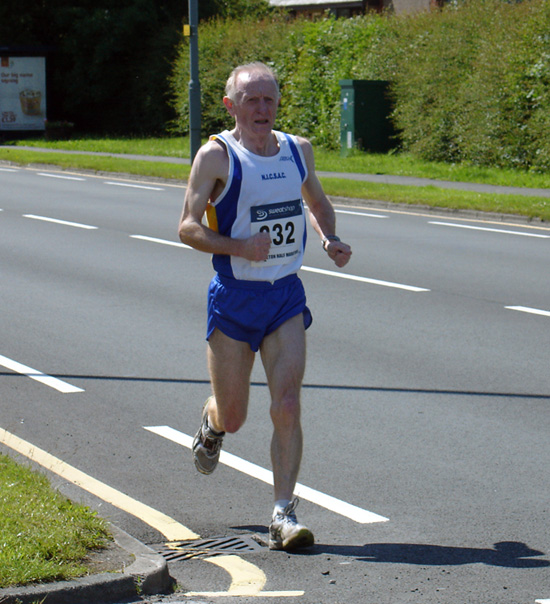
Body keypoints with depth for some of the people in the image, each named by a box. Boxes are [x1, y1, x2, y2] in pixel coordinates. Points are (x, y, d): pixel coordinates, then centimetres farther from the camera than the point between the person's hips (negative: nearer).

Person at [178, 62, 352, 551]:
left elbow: (318, 203, 25)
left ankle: (284, 515, -7)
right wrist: (239, 246, -26)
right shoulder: (217, 156, -8)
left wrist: (331, 240, 5)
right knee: (233, 416, 8)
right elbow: (188, 226, -10)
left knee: (287, 408, -10)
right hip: (234, 295, -3)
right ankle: (211, 424, 45)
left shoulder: (299, 150, 7)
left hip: (287, 295, 3)